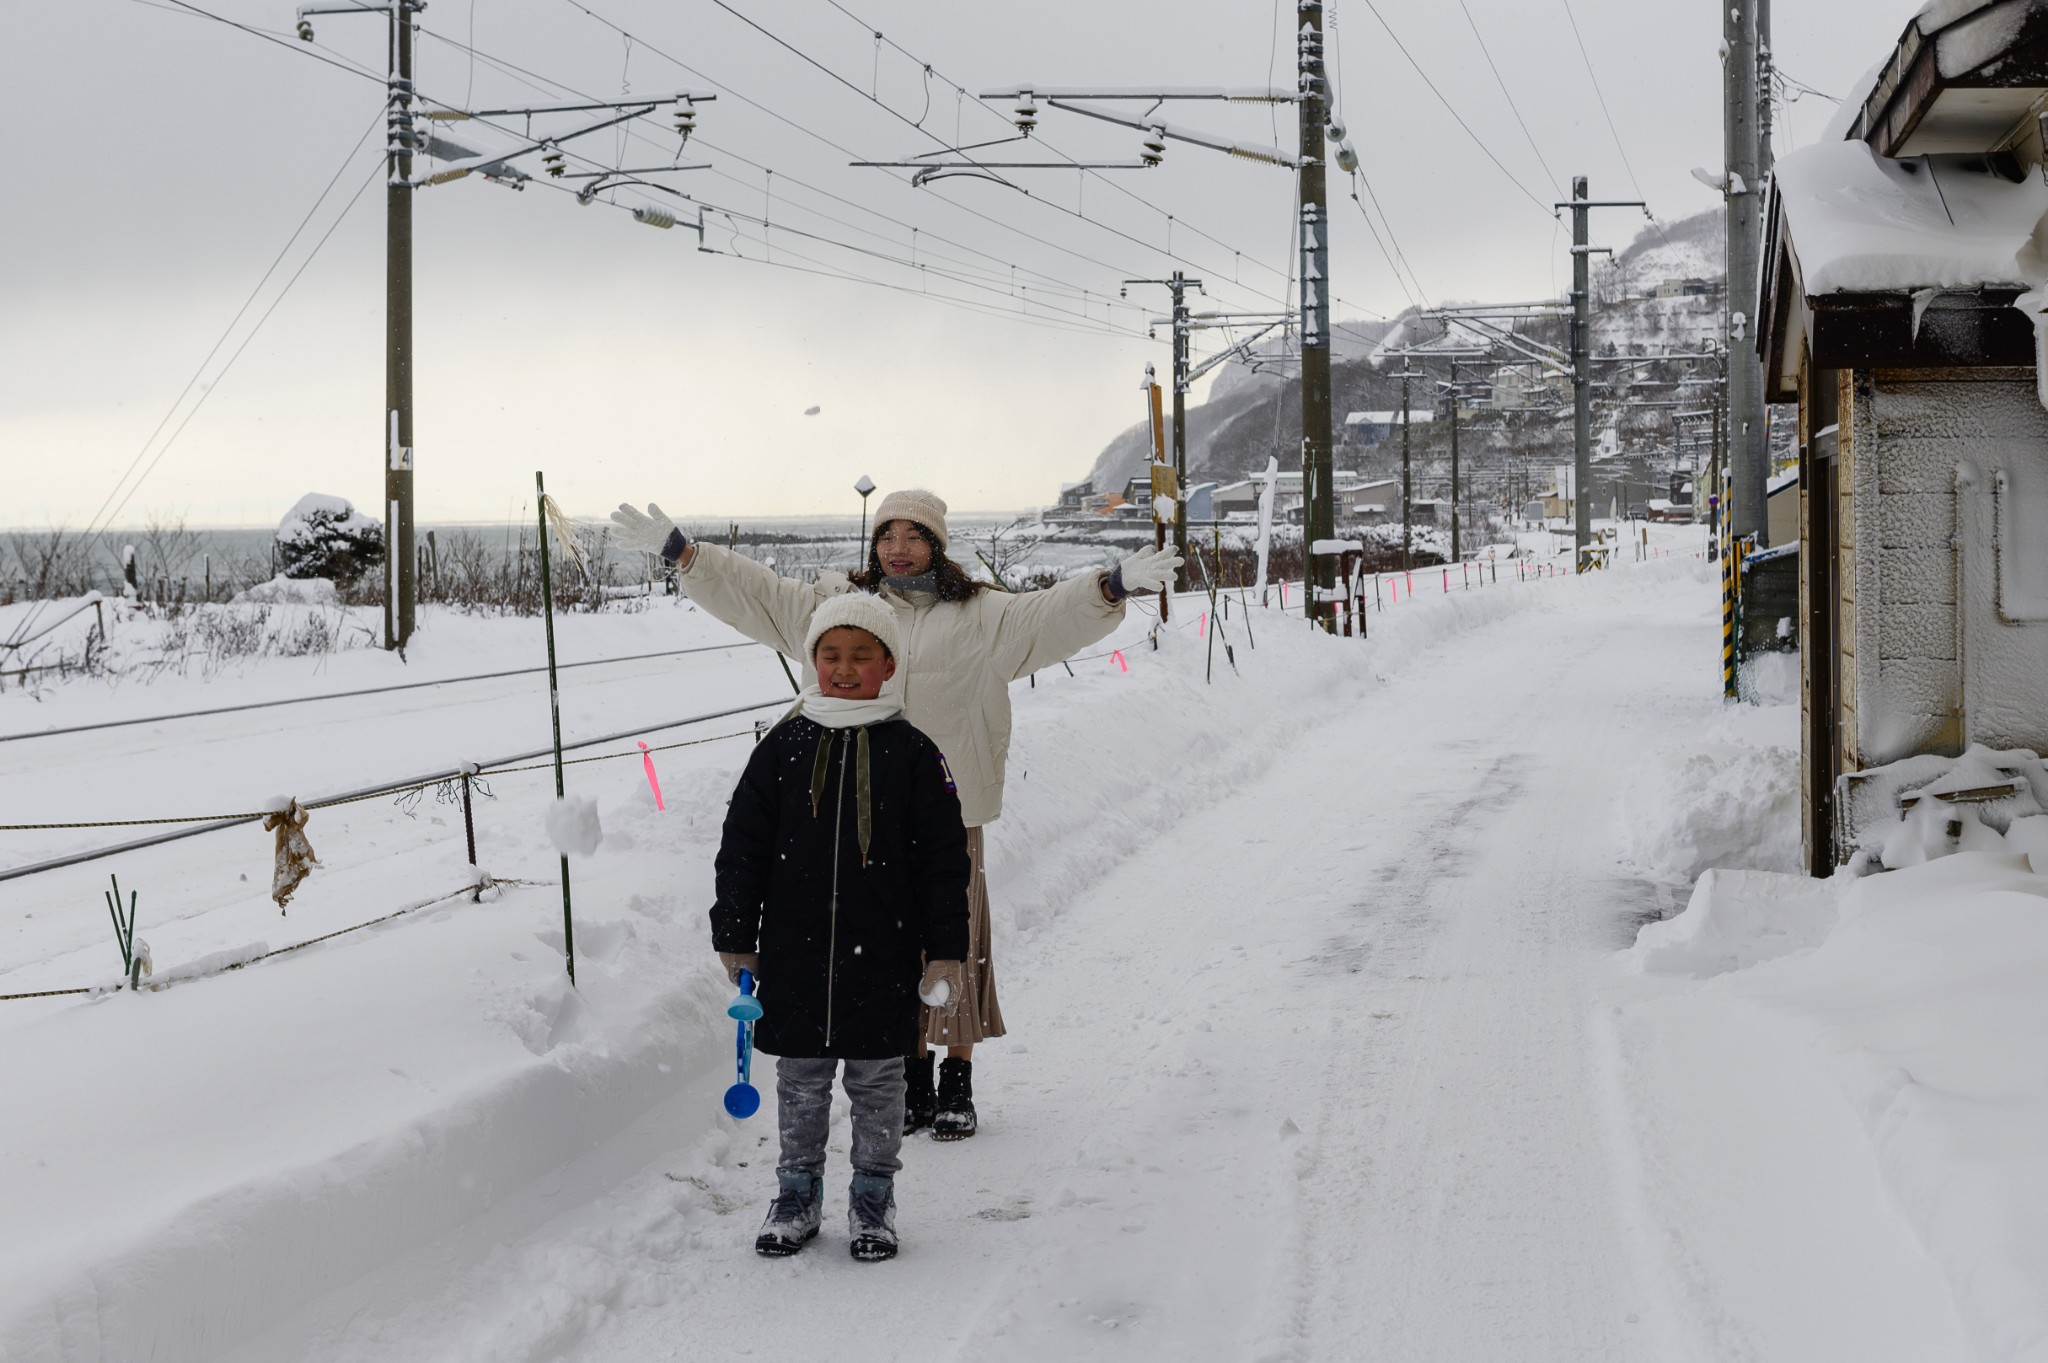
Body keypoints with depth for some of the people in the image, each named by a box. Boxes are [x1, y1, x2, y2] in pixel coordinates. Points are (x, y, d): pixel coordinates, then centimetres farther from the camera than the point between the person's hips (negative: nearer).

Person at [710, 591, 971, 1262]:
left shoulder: (911, 752, -2)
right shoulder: (784, 747, 1)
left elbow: (944, 858, 0)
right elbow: (742, 847, 5)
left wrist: (945, 950, -3)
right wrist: (735, 938, 3)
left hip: (882, 957, -1)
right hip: (795, 957, 1)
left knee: (877, 1083, 9)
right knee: (800, 1082, 12)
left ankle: (873, 1200, 23)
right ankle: (797, 1195, 26)